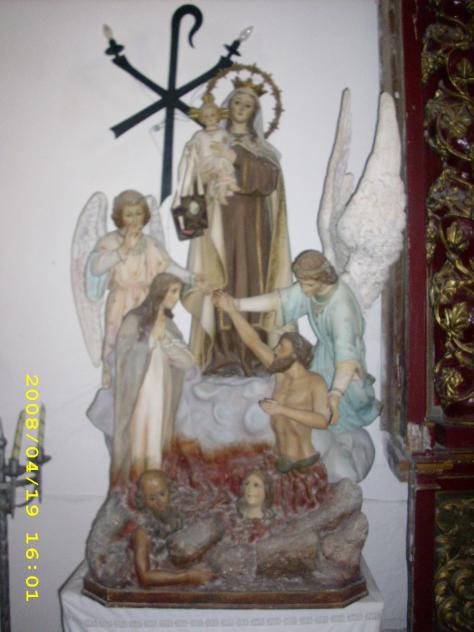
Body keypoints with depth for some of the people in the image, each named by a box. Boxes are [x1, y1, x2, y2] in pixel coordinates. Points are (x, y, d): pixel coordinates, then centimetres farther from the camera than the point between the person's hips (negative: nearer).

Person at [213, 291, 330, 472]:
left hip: (306, 464, -6)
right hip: (281, 461, 6)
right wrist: (232, 310, 0)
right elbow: (253, 341, 4)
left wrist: (281, 409, -27)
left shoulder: (315, 381, -10)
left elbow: (322, 421, -24)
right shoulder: (282, 373, 5)